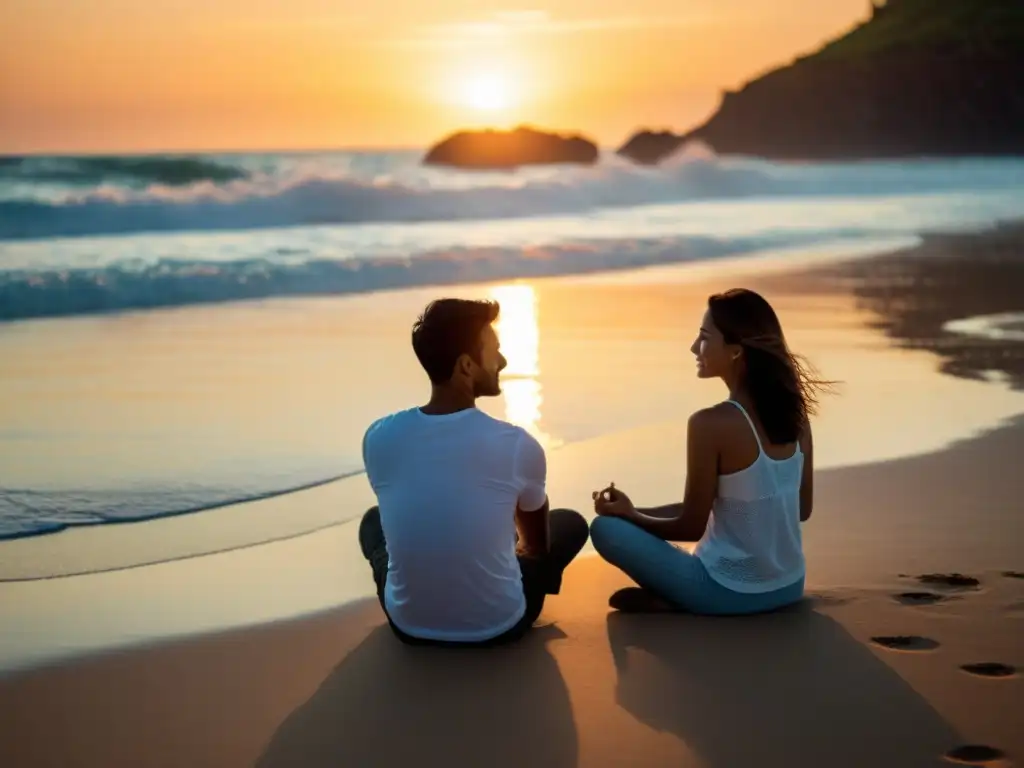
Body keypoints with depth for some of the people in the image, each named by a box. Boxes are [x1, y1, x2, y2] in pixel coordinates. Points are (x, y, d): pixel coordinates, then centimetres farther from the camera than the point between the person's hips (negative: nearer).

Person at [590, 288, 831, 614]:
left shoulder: (711, 423, -21)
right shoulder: (795, 413, -2)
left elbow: (691, 527, -13)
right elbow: (802, 510, 10)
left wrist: (629, 514, 5)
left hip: (728, 593, -6)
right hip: (789, 586, 6)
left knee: (606, 528, 3)